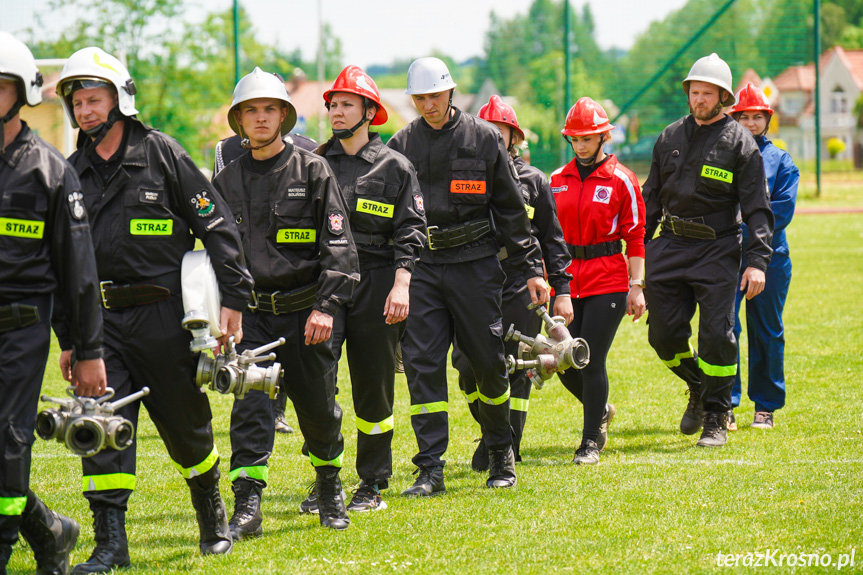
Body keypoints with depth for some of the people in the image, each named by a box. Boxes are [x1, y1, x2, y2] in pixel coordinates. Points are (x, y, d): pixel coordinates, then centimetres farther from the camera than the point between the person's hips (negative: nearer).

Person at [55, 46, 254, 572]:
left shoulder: (161, 154, -4)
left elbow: (217, 226, -3)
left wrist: (233, 300, -8)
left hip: (164, 315, -3)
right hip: (102, 319, 3)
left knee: (186, 424, 9)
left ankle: (212, 516, 32)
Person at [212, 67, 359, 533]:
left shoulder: (312, 171, -1)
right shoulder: (227, 180, 9)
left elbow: (339, 245, -5)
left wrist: (327, 306, -15)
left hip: (305, 313, -1)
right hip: (252, 314, 2)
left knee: (317, 408, 9)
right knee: (250, 404, -12)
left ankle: (329, 484, 34)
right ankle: (247, 505, -15)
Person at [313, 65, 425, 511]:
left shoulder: (394, 167, 5)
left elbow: (410, 232, 0)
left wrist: (401, 285, -11)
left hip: (375, 282, -1)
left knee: (374, 388, 4)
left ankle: (373, 486, 14)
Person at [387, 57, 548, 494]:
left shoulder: (483, 138, 3)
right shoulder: (401, 145, 7)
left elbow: (511, 208, 6)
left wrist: (531, 269, 3)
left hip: (474, 263, -1)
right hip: (420, 265, 1)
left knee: (488, 361, 4)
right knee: (422, 363, -6)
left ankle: (501, 453, 25)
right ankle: (430, 469, -3)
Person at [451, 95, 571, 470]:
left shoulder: (533, 181, 9)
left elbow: (552, 239, 11)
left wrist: (562, 291, 6)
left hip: (521, 288, -1)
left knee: (515, 369, 0)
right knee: (468, 362, -8)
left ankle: (508, 448, 9)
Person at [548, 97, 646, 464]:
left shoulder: (621, 181, -2)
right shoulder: (557, 180, 10)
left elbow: (635, 238, -2)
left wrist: (636, 286, -7)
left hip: (608, 280, -4)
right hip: (566, 280, 4)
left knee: (592, 361, -8)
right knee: (565, 364, 3)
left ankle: (591, 441, 3)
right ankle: (600, 411, 31)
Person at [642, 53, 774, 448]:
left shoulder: (740, 143, -1)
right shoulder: (670, 137, 12)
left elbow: (757, 208, -5)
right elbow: (651, 198, 19)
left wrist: (757, 261, -15)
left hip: (717, 249, -4)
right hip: (669, 248, 4)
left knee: (716, 335, -7)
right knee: (664, 334, 2)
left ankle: (716, 418, 7)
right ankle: (698, 389, 29)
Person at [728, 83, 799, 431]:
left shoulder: (781, 161, 10)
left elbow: (783, 210, -3)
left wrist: (744, 228, -12)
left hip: (769, 257, 1)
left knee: (767, 332, 6)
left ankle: (766, 406, 14)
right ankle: (725, 405, -5)